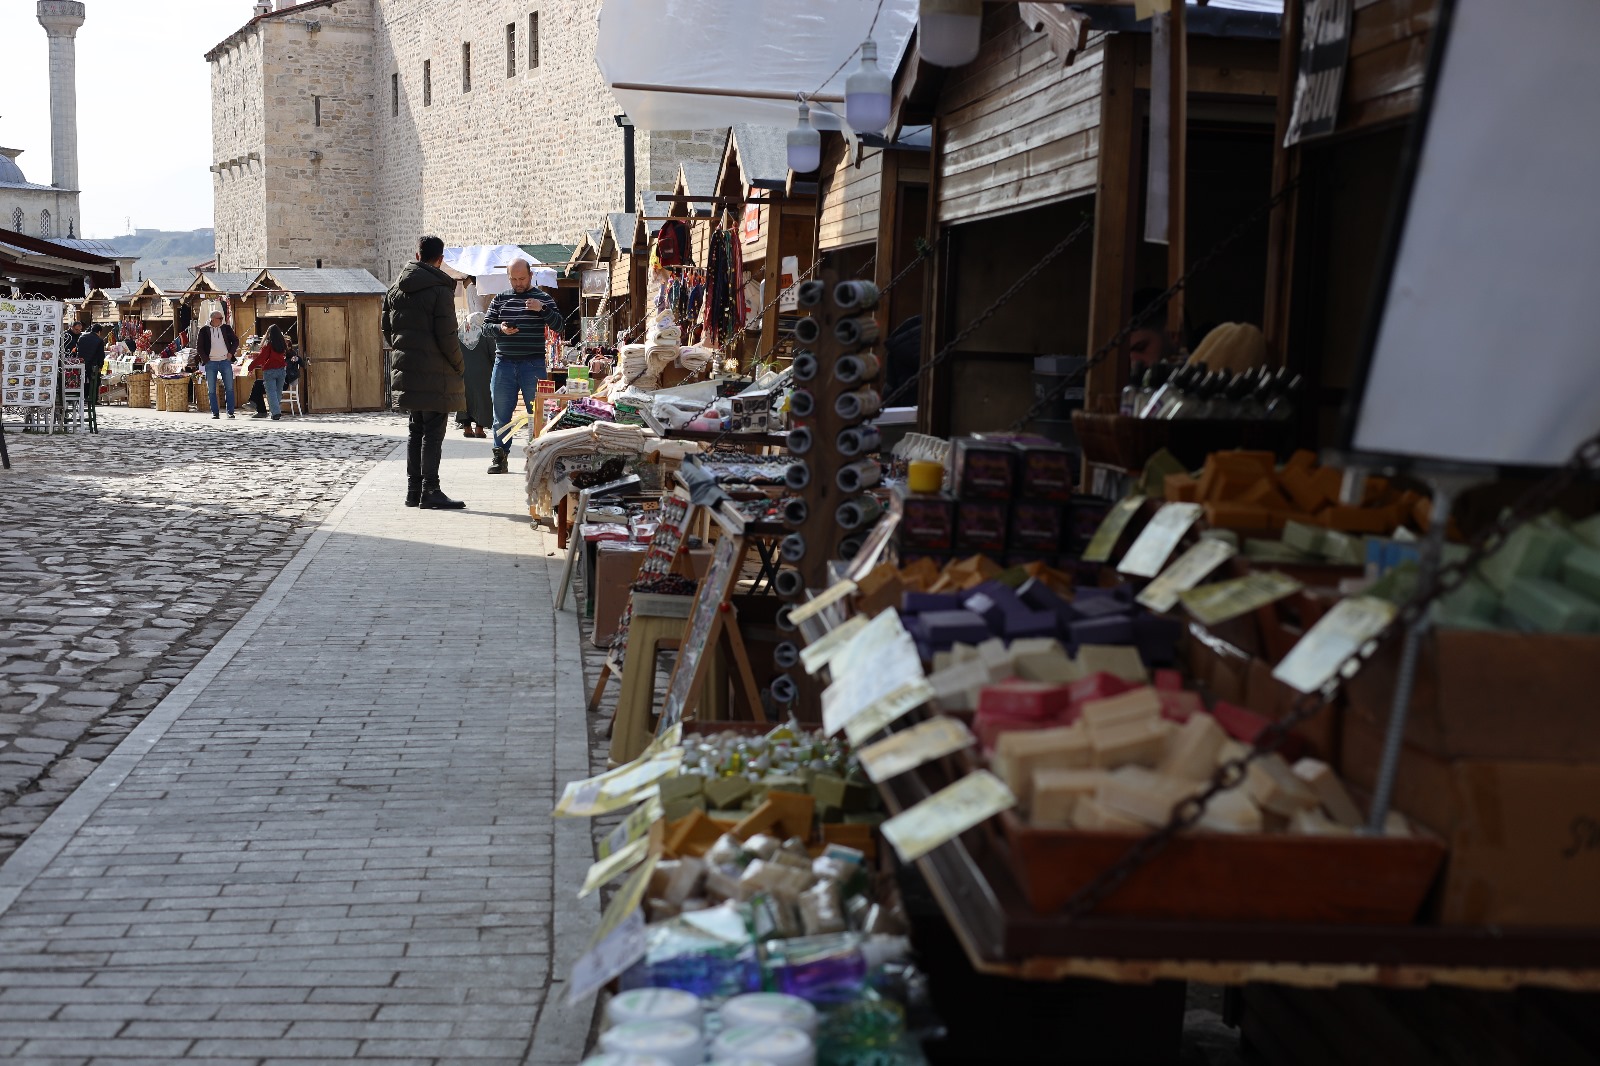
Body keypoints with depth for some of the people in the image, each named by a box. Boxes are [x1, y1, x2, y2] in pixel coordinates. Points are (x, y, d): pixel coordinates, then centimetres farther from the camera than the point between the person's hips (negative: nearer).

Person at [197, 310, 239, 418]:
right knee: (211, 390, 2)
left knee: (230, 388, -1)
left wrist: (231, 353, 1)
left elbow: (235, 341, 14)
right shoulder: (204, 331, 2)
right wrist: (205, 359, -5)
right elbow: (199, 347, 4)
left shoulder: (226, 328, 6)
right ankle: (214, 412, 8)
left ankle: (230, 412, 5)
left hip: (225, 361, 1)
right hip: (211, 363, -1)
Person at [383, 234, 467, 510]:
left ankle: (413, 490, 16)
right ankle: (430, 492, -3)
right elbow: (447, 336, -15)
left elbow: (388, 331, 15)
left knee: (416, 430, 14)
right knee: (433, 433, -3)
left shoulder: (395, 289, 10)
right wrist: (459, 366, -3)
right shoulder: (440, 290, -12)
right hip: (435, 374, -7)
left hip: (408, 371, 7)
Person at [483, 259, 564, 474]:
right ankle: (500, 457, 11)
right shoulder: (499, 300, 12)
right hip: (504, 363, 3)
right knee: (501, 413, 5)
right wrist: (500, 328, -11)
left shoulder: (543, 299, 5)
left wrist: (542, 309, -20)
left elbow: (559, 325, -4)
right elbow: (485, 325, 11)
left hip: (533, 365, -2)